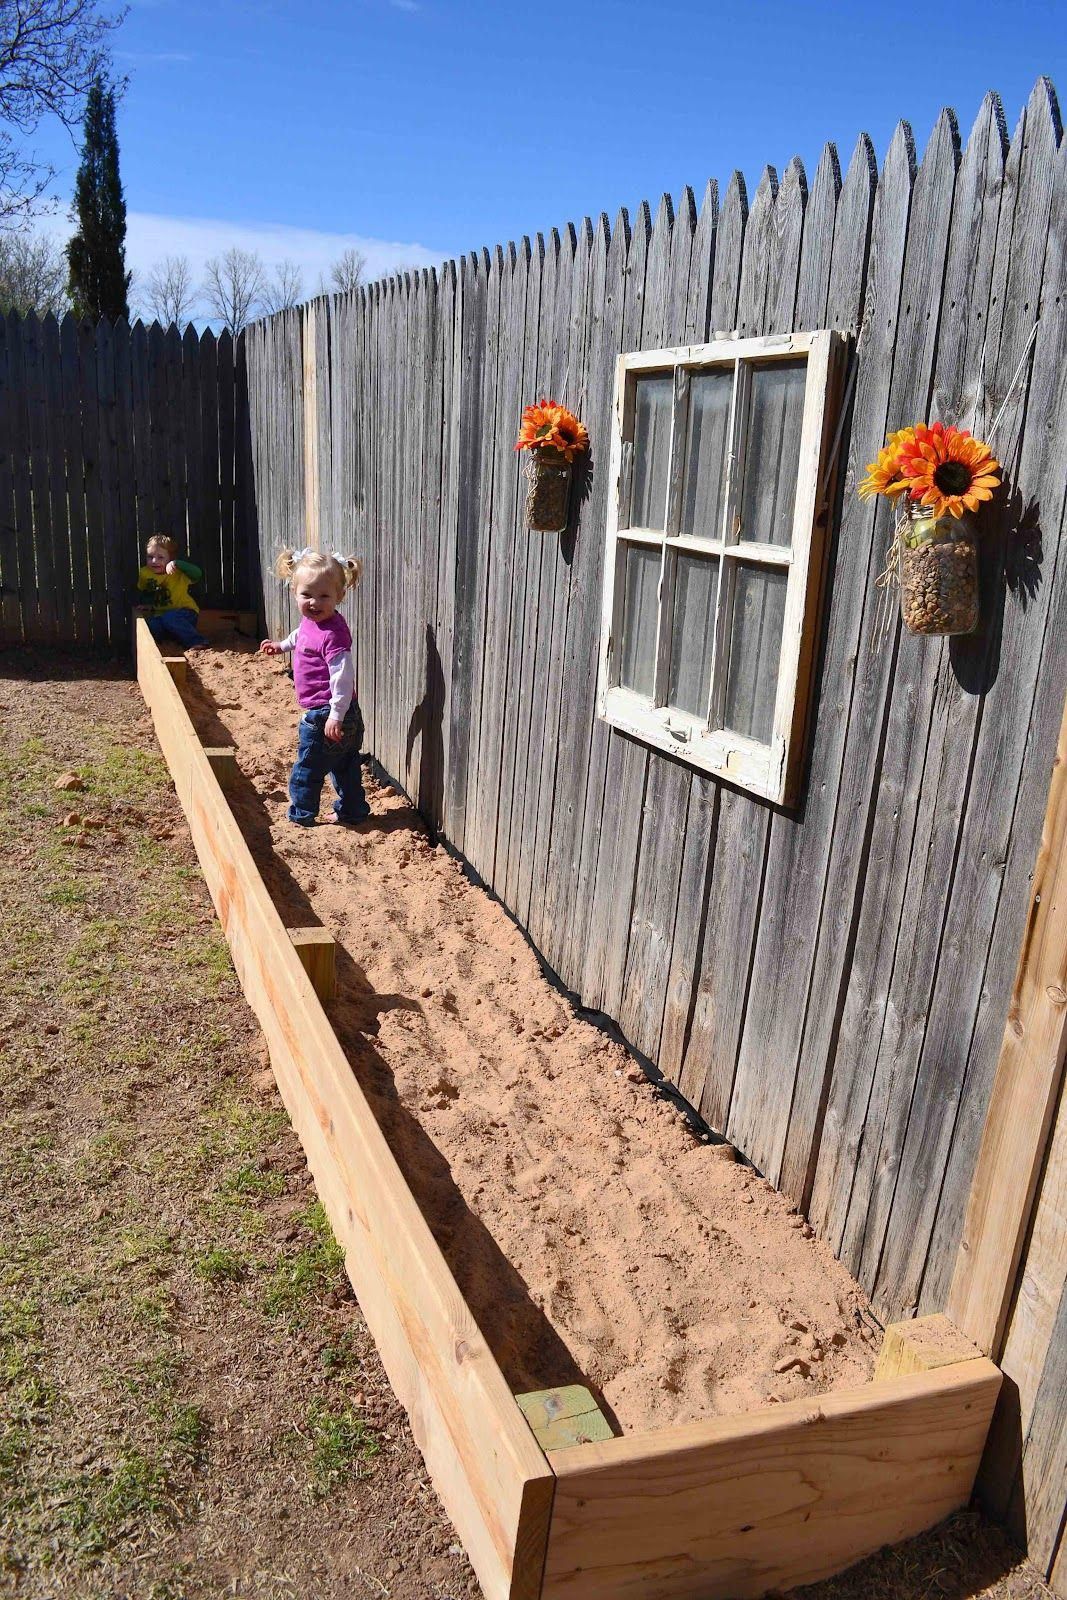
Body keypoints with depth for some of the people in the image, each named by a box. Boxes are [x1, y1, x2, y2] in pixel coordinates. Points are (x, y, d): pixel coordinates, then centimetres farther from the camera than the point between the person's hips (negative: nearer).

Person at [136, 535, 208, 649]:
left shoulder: (178, 572, -13)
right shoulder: (144, 573, 1)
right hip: (160, 615, 4)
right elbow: (141, 590, 23)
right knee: (151, 625, -28)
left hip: (185, 612, -4)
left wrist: (177, 563, -43)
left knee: (169, 618, -36)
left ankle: (197, 642, -26)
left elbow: (197, 574, -34)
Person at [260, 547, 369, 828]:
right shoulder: (311, 621, 3)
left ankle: (302, 815, 24)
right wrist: (282, 644, 43)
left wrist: (336, 715, -28)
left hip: (324, 714, -9)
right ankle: (353, 812, 31)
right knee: (344, 765, 19)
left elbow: (342, 677, -29)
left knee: (307, 768, 8)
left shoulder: (333, 634, -26)